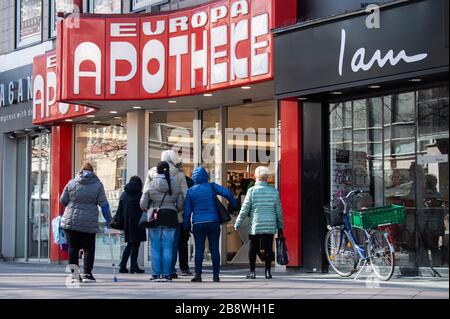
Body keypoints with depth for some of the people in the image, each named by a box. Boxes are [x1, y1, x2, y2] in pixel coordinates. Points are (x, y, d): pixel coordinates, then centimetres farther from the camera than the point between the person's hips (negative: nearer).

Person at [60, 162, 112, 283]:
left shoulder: (71, 183, 4)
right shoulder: (98, 184, 1)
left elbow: (63, 200, 9)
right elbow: (104, 204, 1)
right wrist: (108, 219, 10)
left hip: (70, 221, 2)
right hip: (89, 223, -2)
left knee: (73, 248, 8)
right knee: (89, 248, 6)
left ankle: (73, 274, 8)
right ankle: (87, 274, 0)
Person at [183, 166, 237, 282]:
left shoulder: (190, 191, 5)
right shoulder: (211, 187, 0)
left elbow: (187, 211, 6)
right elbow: (227, 193, -11)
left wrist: (187, 226, 13)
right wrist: (233, 205, 5)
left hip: (197, 224, 1)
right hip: (213, 222, -1)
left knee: (199, 249, 3)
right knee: (214, 249, 2)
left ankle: (198, 274, -5)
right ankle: (215, 275, 1)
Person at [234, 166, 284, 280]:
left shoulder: (252, 191, -7)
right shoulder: (274, 191, 2)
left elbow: (244, 209, -6)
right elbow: (279, 210, 6)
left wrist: (237, 224, 2)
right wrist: (280, 226, 16)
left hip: (255, 226, -2)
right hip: (270, 226, 2)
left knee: (253, 248, 7)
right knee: (268, 248, 6)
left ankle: (252, 272, 7)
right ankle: (267, 271, 7)